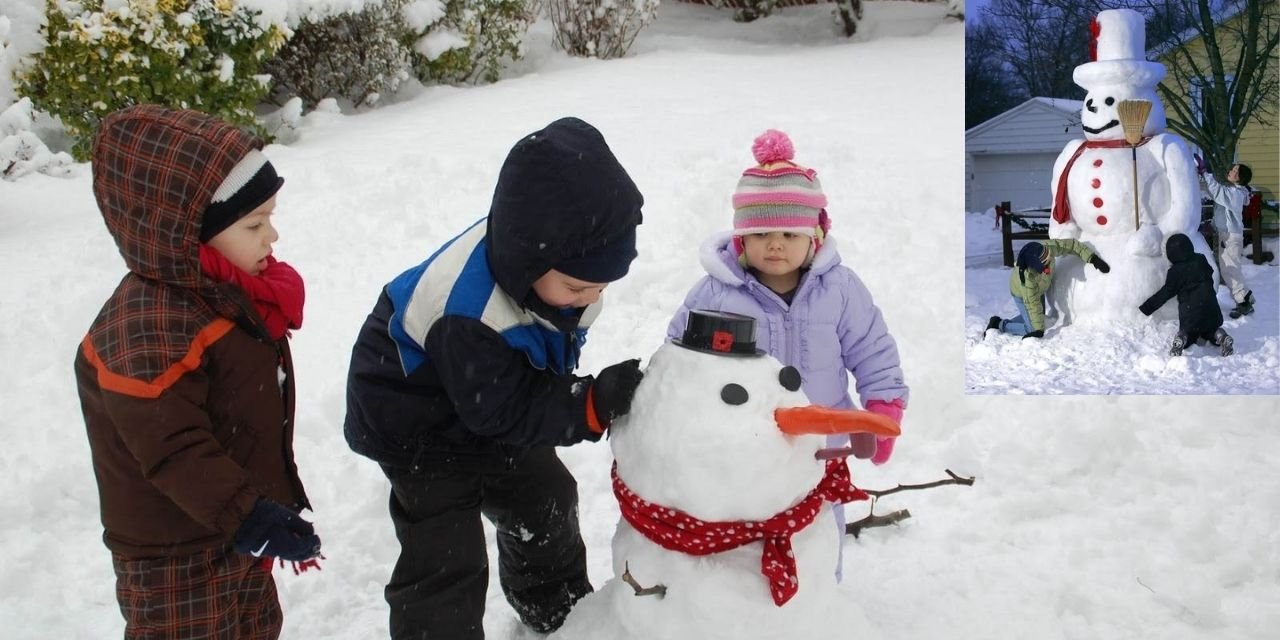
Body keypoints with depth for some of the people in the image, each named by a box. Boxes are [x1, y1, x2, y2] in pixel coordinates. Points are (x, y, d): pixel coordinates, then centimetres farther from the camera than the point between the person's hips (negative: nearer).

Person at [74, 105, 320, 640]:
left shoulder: (231, 293, 2)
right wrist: (248, 516, -32)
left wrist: (281, 496, 19)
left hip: (239, 529, 9)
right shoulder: (149, 331, -31)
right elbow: (173, 449, -30)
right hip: (176, 557, -9)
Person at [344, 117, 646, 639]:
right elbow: (501, 409, -34)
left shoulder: (557, 261, -20)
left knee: (544, 499, 20)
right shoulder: (466, 309, -43)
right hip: (419, 423, -7)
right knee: (445, 559, -9)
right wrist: (592, 405, -41)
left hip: (492, 402, 8)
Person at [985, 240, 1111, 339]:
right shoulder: (1028, 277, -45)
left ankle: (1006, 324, 29)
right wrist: (1039, 330, -29)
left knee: (1040, 318, 21)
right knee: (1033, 329, -7)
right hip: (1022, 294, -7)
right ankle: (1000, 325, 10)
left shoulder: (1048, 246, -36)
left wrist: (1092, 258, -24)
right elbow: (1033, 304, -34)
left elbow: (1072, 245, -20)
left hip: (1039, 289, 7)